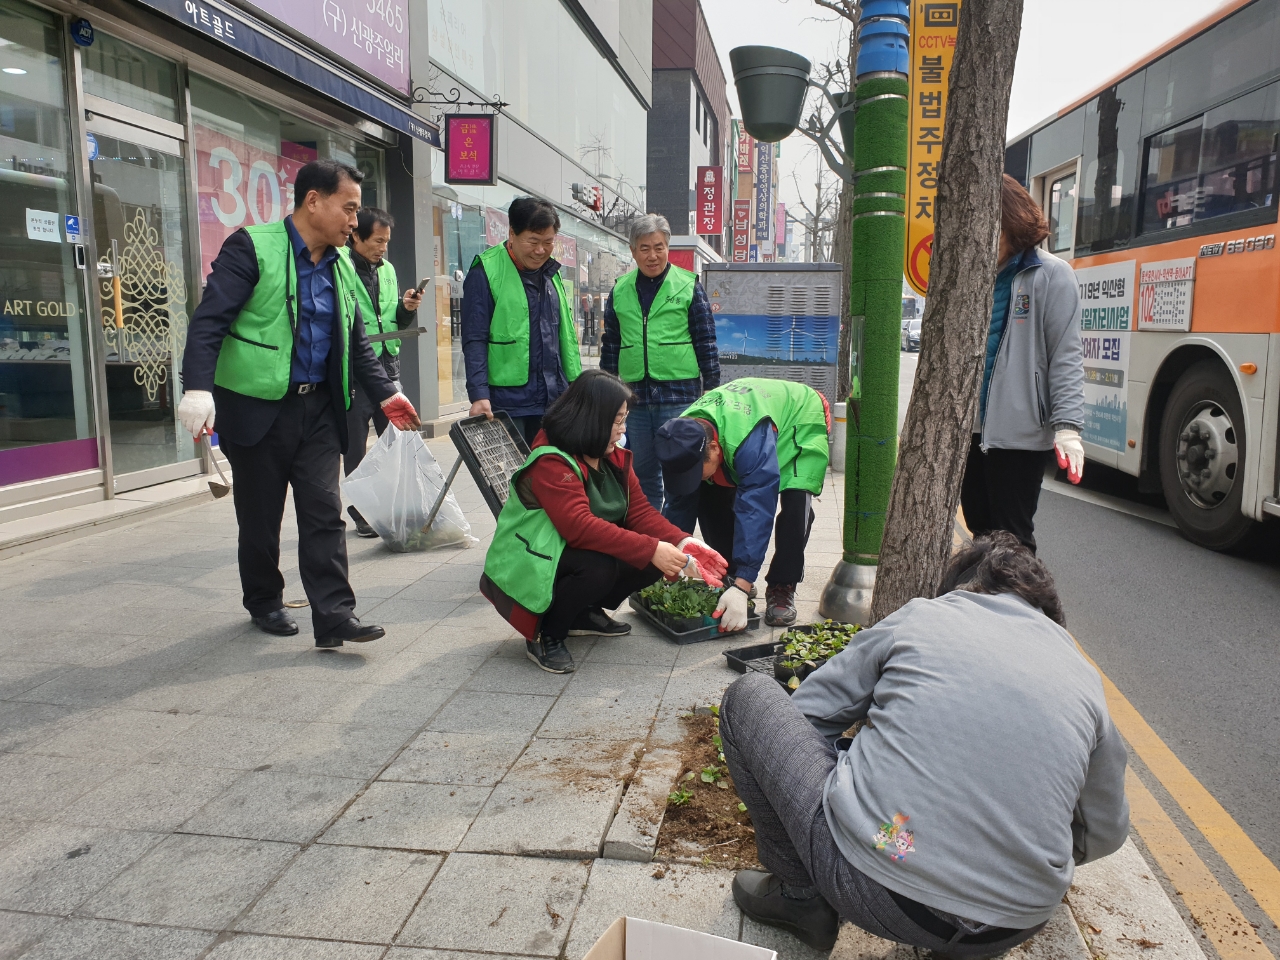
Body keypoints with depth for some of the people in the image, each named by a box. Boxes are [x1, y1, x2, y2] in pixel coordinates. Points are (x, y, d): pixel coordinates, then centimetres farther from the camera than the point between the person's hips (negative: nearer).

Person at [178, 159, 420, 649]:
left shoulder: (341, 263, 11)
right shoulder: (251, 247, -10)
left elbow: (356, 341, 18)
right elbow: (209, 320, -18)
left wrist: (385, 392, 11)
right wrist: (199, 388, -30)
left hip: (319, 407, 5)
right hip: (258, 407, -5)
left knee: (325, 513, -2)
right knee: (260, 517, 9)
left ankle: (334, 614, -1)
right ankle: (264, 602, 29)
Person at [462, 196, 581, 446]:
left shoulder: (551, 273, 14)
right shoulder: (485, 272, -8)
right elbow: (474, 341, -12)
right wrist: (479, 395, -21)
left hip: (554, 399, 7)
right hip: (508, 402, -6)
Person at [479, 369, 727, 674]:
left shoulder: (614, 457, 3)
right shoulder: (551, 463, -24)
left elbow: (639, 510, -4)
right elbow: (580, 526, -36)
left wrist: (683, 543, -22)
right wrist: (651, 550, -39)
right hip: (529, 571, -8)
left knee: (655, 559, -10)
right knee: (598, 566, -36)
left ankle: (586, 613, 10)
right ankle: (545, 636, -11)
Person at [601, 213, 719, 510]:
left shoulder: (688, 286, 1)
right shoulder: (620, 291, 10)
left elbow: (706, 341, 2)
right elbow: (610, 344, 17)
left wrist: (711, 390, -1)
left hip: (679, 394, -3)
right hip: (635, 395, 4)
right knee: (642, 475, 11)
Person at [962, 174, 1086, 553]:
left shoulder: (1050, 276, -5)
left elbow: (1066, 356, -9)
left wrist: (1067, 425, -19)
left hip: (1019, 432, -6)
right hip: (968, 428, 6)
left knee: (1011, 537, 1)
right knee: (979, 527, 16)